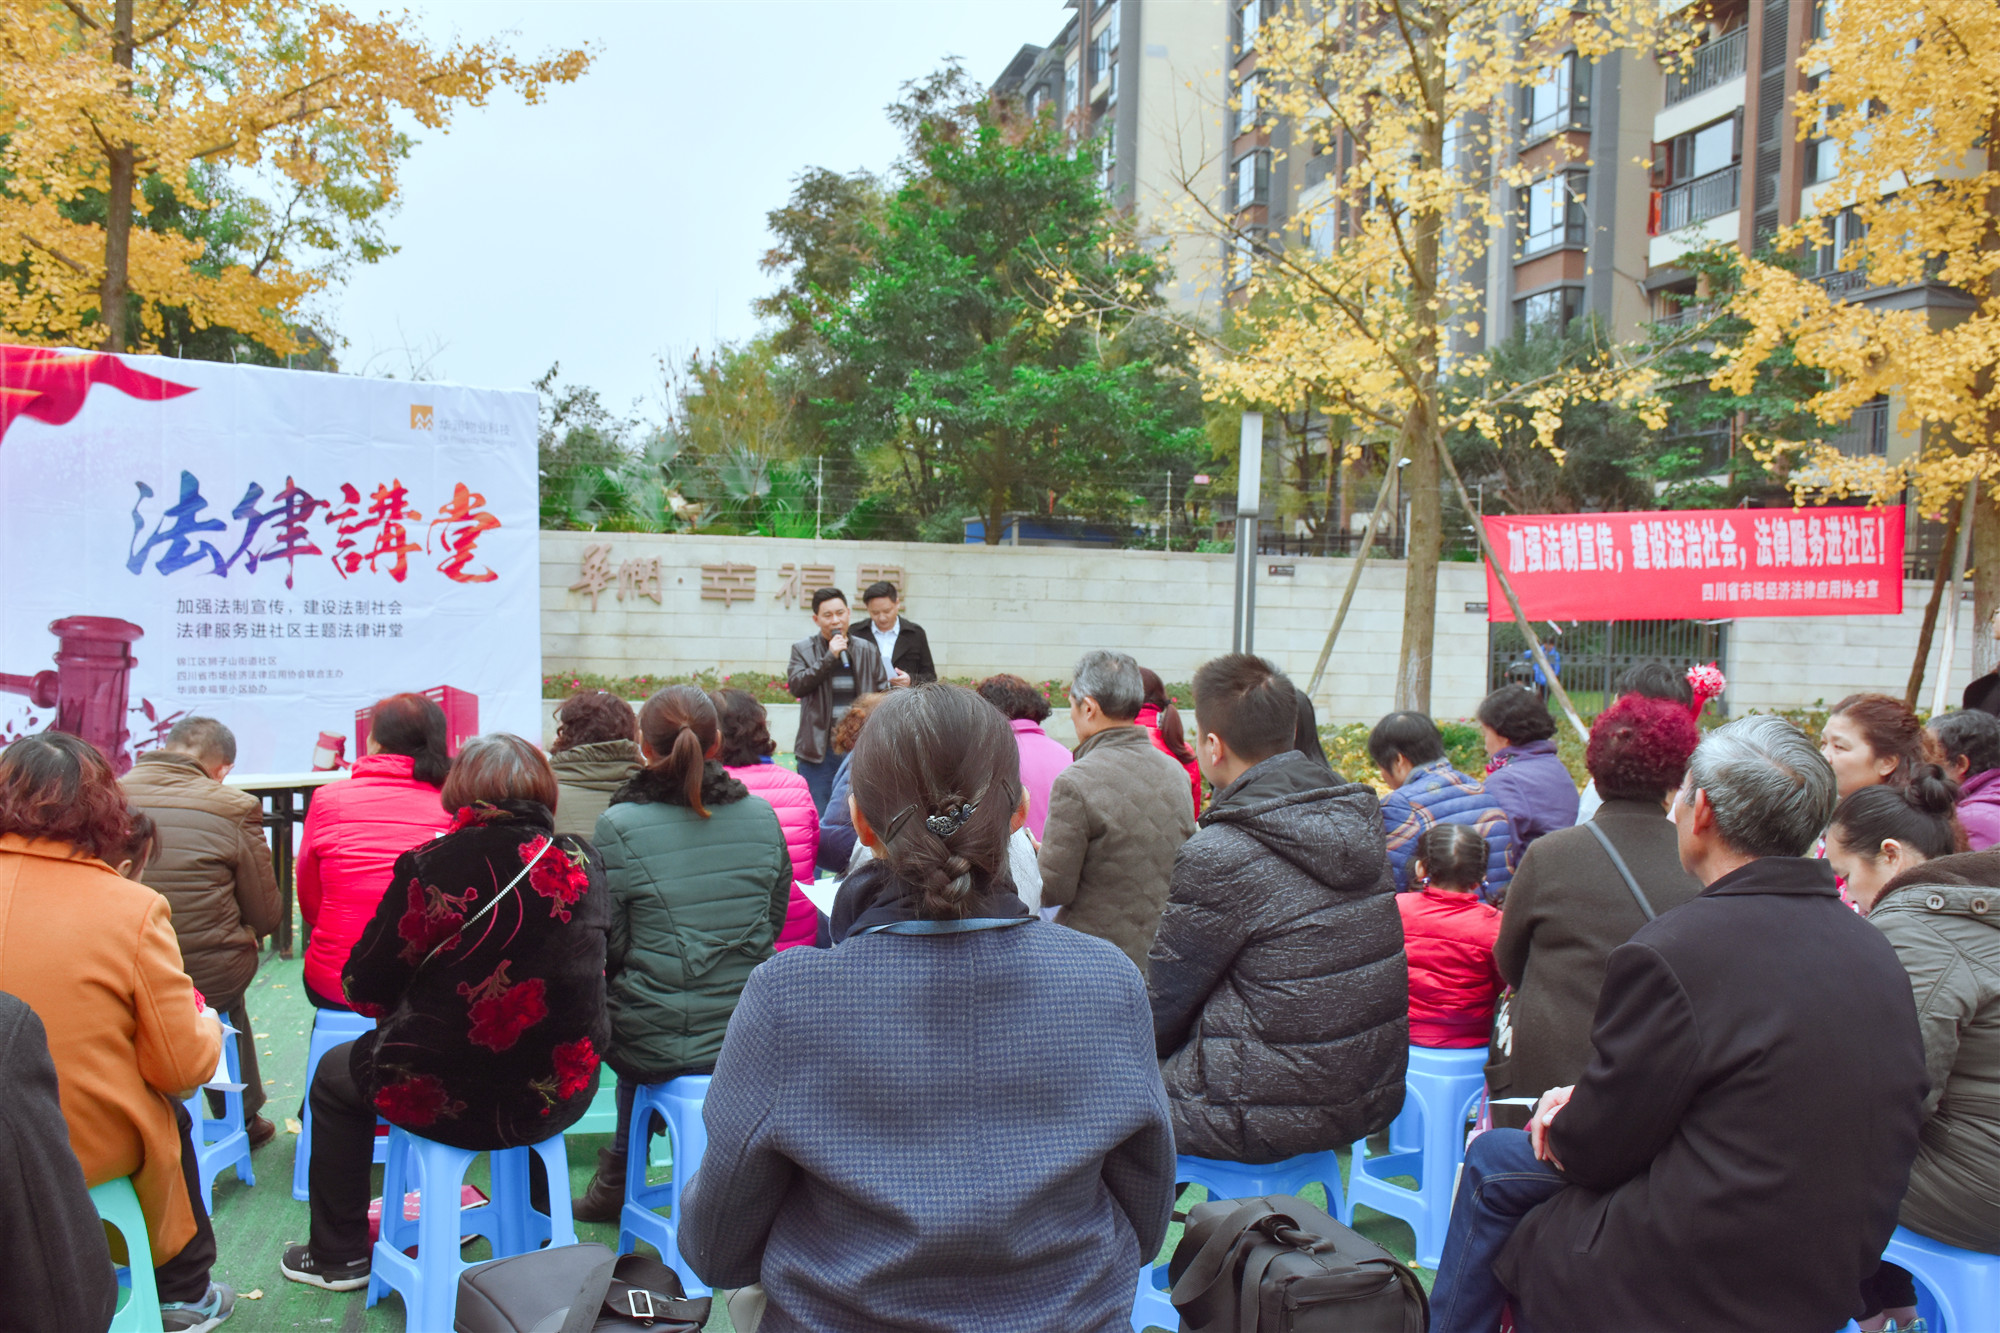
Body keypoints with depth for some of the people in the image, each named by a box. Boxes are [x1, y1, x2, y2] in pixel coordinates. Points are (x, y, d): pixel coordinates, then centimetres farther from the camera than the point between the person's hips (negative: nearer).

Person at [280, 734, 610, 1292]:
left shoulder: (436, 865, -16)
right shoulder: (584, 861, -3)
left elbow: (364, 990, -8)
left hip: (453, 1101, -4)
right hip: (563, 1099, 4)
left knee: (334, 1074, 26)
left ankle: (338, 1256, 36)